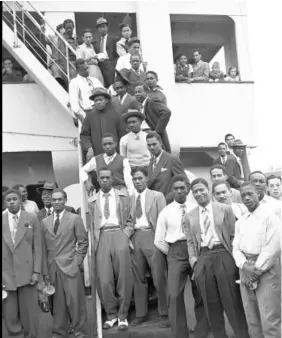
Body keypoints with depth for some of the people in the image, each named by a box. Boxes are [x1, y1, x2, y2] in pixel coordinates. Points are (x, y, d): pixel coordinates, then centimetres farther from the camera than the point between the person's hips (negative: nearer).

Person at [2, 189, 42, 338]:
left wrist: (36, 271, -5)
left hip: (26, 273, -1)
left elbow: (37, 247, 1)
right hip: (6, 275, 1)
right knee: (10, 315, 6)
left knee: (29, 313, 7)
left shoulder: (32, 219, 1)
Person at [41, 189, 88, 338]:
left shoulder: (75, 219, 3)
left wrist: (77, 261, -7)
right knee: (57, 303, 5)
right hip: (52, 268, 3)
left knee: (75, 301, -3)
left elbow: (83, 242, 2)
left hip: (70, 266, -3)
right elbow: (43, 248, 8)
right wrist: (45, 271, 2)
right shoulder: (45, 222, 12)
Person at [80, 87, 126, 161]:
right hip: (96, 155, 0)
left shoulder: (115, 115, 7)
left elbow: (122, 134, 9)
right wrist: (89, 148, -10)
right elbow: (84, 135, 7)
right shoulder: (89, 116, 8)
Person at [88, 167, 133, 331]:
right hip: (102, 237, 1)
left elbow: (129, 221, 10)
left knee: (124, 278, -4)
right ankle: (111, 314, 15)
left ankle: (122, 315, 11)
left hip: (119, 234, -1)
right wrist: (95, 239, 3)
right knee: (104, 280, -3)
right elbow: (92, 224, 17)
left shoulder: (123, 197, 11)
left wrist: (125, 236, -5)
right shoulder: (93, 201, 15)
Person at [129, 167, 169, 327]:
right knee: (138, 278, 8)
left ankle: (164, 314, 9)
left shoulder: (157, 196, 3)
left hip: (152, 236, -3)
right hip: (134, 238, 3)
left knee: (159, 278, -2)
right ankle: (141, 314, 19)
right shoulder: (129, 198, 12)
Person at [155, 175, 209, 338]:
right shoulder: (166, 212, 5)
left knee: (201, 295, 7)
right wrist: (173, 254, 1)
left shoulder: (196, 209, 3)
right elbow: (159, 241, 8)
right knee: (175, 296, -5)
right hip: (176, 253, 0)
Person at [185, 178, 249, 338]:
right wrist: (193, 258, -1)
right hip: (203, 259, 3)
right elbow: (190, 241, 14)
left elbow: (234, 235, 2)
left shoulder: (225, 209, 3)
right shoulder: (190, 216, 11)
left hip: (223, 256, -3)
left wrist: (233, 256, -6)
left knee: (232, 300, 2)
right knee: (211, 303, 8)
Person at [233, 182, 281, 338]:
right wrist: (245, 266, -8)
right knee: (252, 321, 9)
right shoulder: (240, 222, 14)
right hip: (246, 271, 6)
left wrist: (257, 269, -12)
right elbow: (236, 248, 11)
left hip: (266, 270, -6)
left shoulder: (269, 216, -5)